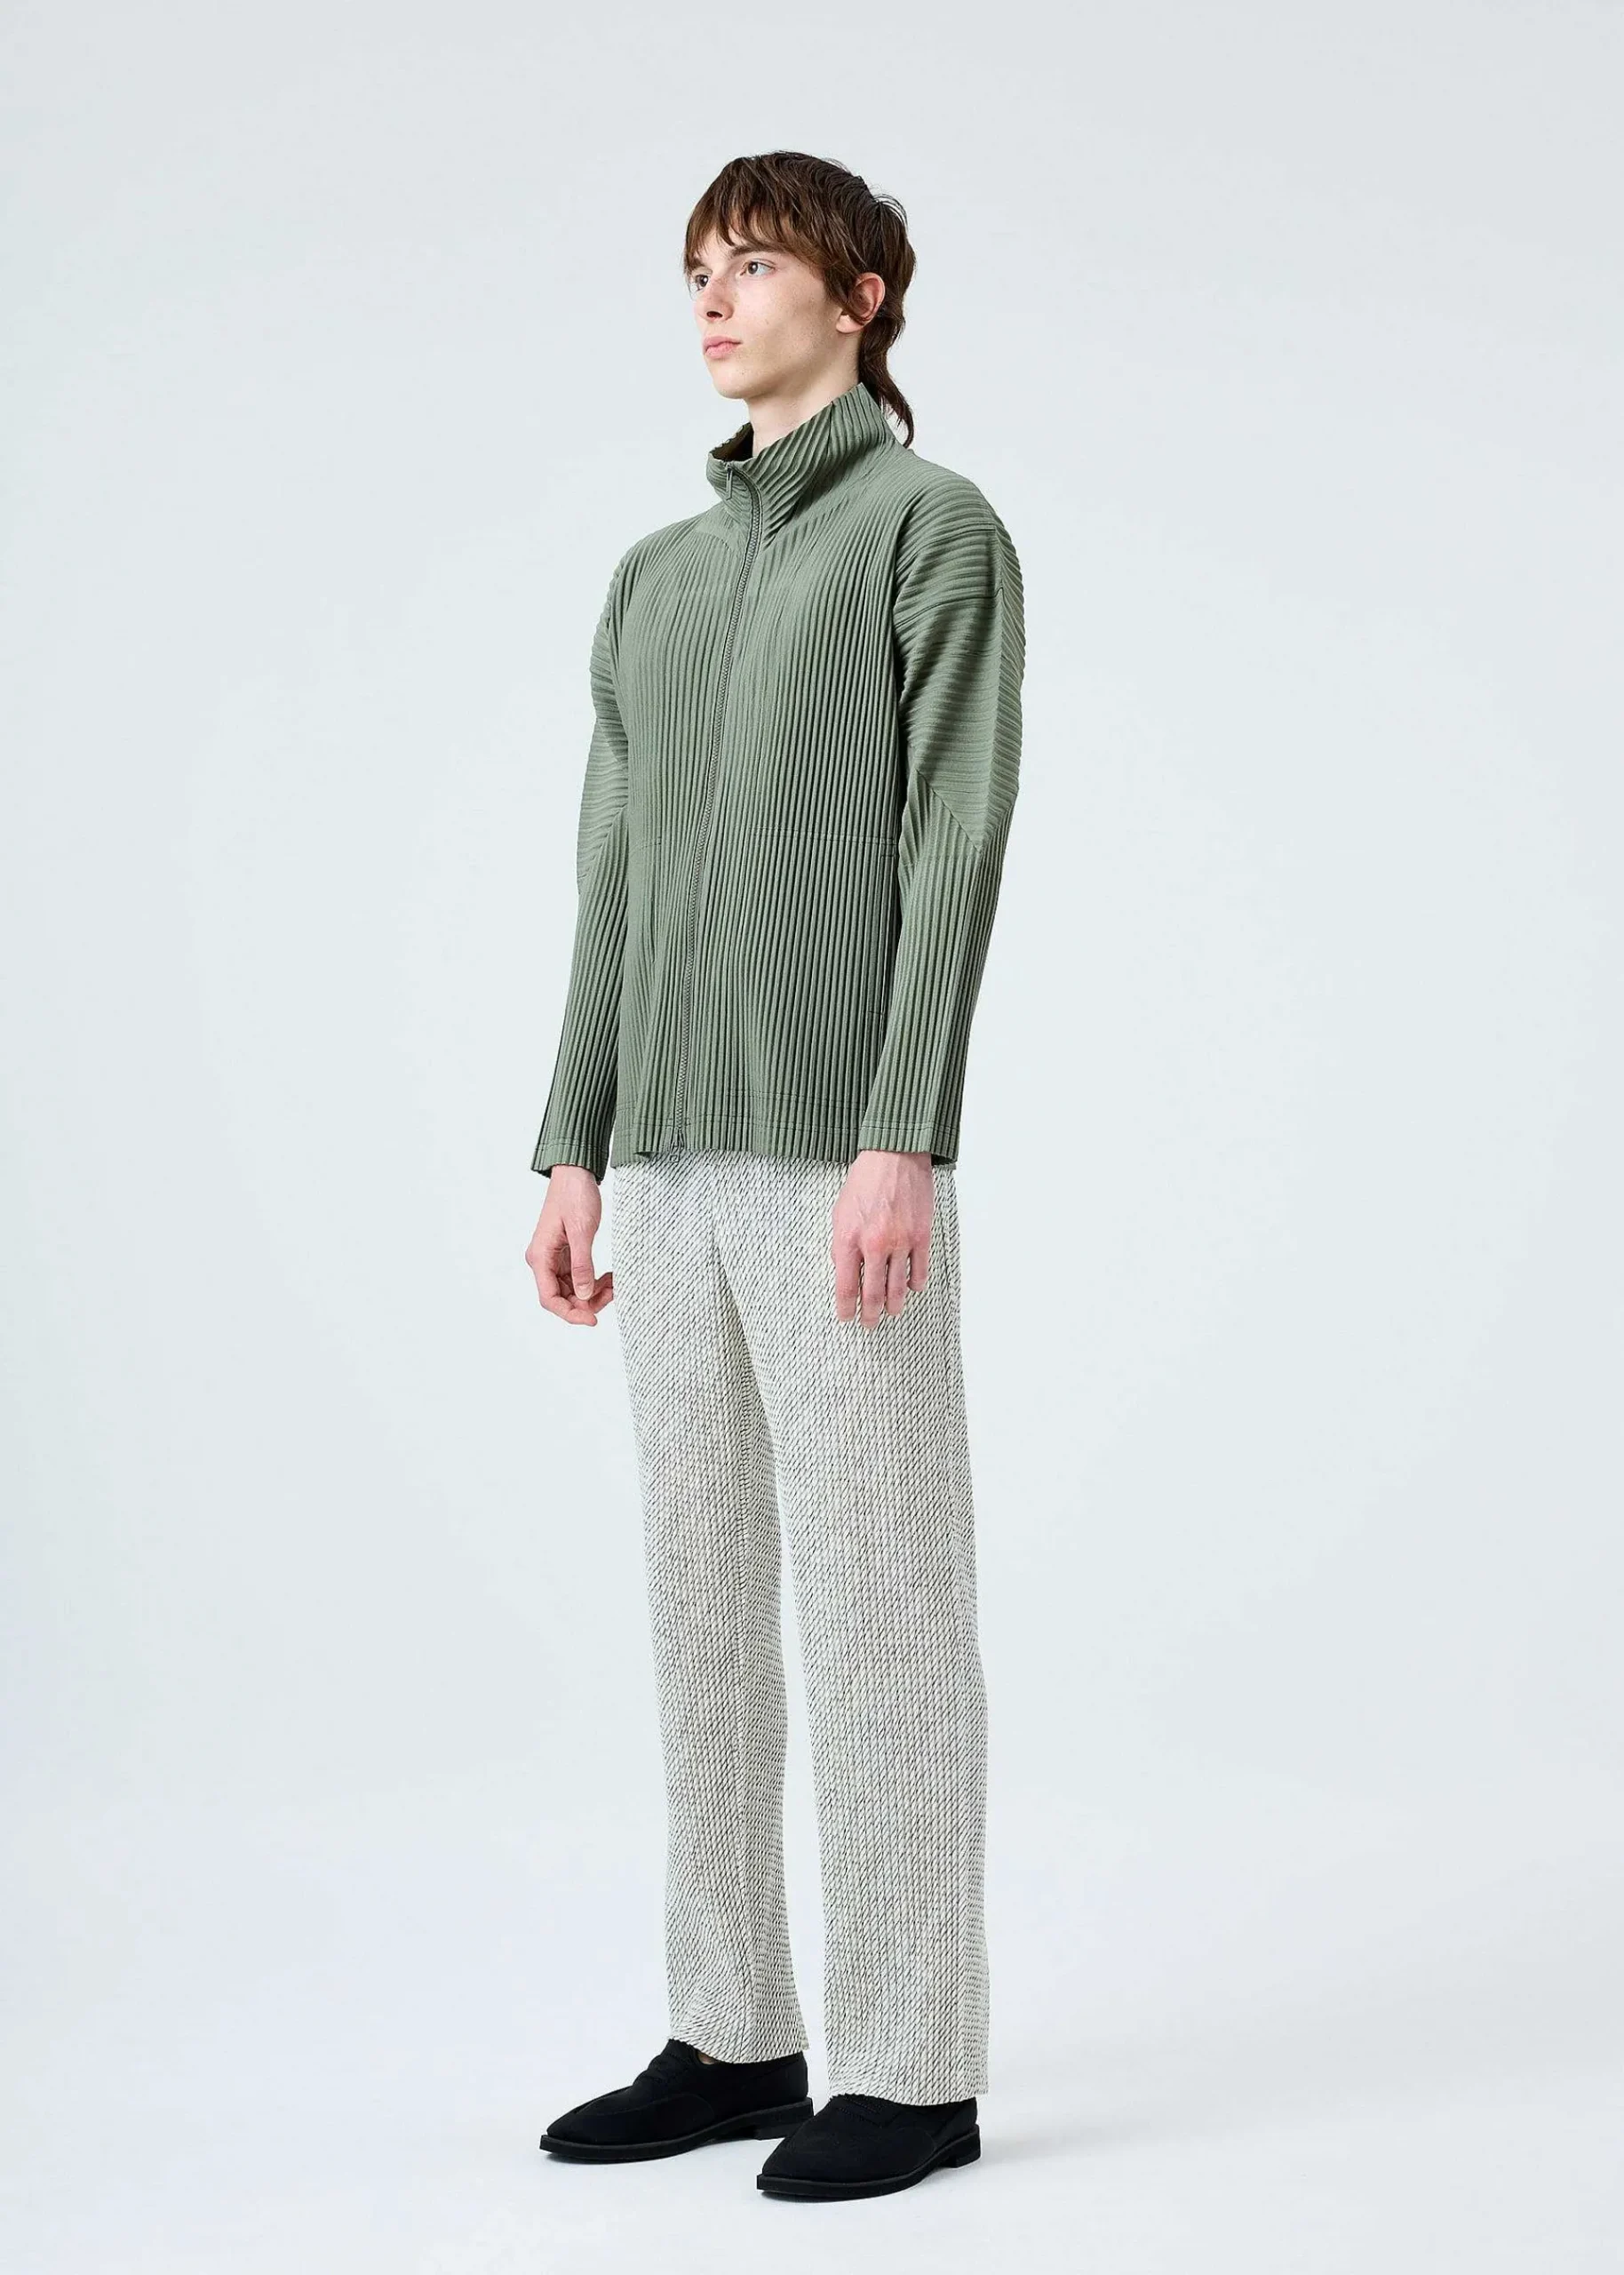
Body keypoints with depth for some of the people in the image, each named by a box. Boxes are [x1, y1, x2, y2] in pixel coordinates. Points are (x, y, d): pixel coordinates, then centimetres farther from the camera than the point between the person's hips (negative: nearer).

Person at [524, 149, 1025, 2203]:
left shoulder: (934, 531, -1)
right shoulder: (654, 578, 20)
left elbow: (955, 850, -10)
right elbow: (612, 882, 18)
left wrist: (904, 1142, -17)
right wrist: (573, 1150, 12)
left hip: (840, 1159, -7)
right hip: (670, 1166, 7)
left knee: (879, 1600, -3)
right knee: (701, 1596, 10)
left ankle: (910, 2068, 6)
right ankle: (732, 2034, 20)